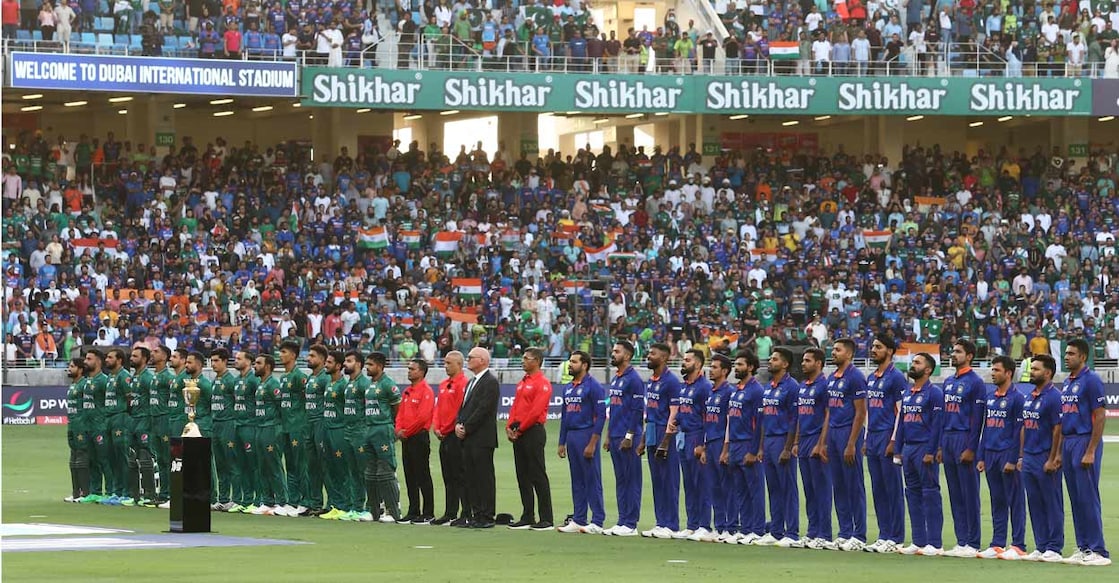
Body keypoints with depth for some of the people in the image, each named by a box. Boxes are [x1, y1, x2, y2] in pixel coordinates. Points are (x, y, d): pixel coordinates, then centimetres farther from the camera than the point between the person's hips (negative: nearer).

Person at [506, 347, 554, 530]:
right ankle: (527, 518, 13)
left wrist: (520, 429, -14)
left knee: (538, 476, -8)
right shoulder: (522, 383, 18)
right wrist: (510, 427, 3)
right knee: (523, 477, 9)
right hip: (519, 433, 9)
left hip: (533, 431, -9)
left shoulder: (542, 383, -10)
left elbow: (536, 410, -17)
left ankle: (546, 520, -6)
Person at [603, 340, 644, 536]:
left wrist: (629, 436, -19)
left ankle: (630, 524, -5)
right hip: (615, 437, 10)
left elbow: (637, 410, -16)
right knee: (620, 480, 11)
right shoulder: (615, 380, 17)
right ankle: (622, 521, 14)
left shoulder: (633, 379, -11)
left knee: (631, 480, -5)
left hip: (627, 438, -10)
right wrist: (609, 436, 20)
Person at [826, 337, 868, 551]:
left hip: (848, 432, -9)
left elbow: (861, 412, -13)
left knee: (854, 486, -5)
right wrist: (824, 442, 15)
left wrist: (852, 444, -17)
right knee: (839, 486, 10)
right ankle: (844, 533, 15)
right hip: (833, 433, 9)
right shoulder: (832, 378, 15)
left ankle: (859, 536, -3)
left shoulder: (855, 377, -10)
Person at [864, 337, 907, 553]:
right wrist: (867, 438, 17)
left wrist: (893, 441, -16)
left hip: (888, 438, -9)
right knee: (878, 490, 9)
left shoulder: (896, 378, -8)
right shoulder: (871, 379, 17)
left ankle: (895, 538, -3)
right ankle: (884, 535, 13)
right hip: (873, 437, 9)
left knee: (893, 489, -5)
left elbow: (901, 412, -12)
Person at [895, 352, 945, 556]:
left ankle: (934, 544, -7)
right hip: (908, 448, 9)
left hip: (925, 449, -9)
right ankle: (918, 542, 13)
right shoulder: (907, 394, 17)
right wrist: (899, 450, 14)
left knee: (930, 495, -7)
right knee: (912, 494, 9)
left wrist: (931, 452, -17)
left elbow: (937, 424, -12)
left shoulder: (934, 393, -7)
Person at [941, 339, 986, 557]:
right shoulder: (949, 382, 17)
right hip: (948, 439, 9)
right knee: (955, 495, 9)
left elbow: (977, 418, -12)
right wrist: (941, 445, 15)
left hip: (965, 440, -9)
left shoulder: (975, 383, -7)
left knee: (969, 494, -6)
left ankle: (972, 544, -4)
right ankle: (961, 541, 12)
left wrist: (971, 449, -17)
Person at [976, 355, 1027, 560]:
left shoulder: (1017, 398, -7)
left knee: (1015, 501, -3)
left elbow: (1019, 431, -10)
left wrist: (1012, 460, -15)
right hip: (990, 454, 7)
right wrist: (980, 457, 13)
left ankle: (1018, 546, -3)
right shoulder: (990, 397, 15)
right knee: (997, 502, 10)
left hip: (1008, 455, -7)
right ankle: (997, 544, 13)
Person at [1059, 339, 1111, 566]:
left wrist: (1090, 452, -20)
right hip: (1068, 443, 9)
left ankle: (1098, 552, -8)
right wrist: (1060, 452, 17)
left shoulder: (1091, 380, -11)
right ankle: (1083, 548, 14)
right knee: (1075, 500, 9)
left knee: (1088, 498, -9)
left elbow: (1100, 417, -15)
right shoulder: (1067, 383, 16)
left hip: (1085, 441, -9)